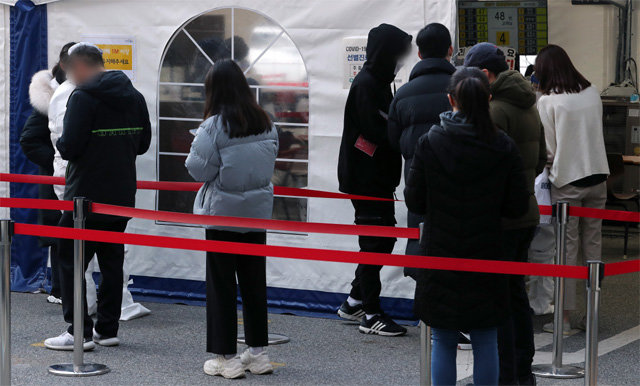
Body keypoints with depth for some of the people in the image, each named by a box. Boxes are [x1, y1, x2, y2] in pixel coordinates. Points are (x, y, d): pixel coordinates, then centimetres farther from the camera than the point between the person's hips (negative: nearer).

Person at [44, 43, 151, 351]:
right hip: (122, 195, 7)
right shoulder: (134, 97, 8)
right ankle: (107, 328, 17)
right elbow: (143, 143, 13)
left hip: (86, 197, -7)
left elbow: (70, 147, -18)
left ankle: (79, 331, -3)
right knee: (112, 261, 13)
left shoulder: (83, 97, -14)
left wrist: (61, 143, 3)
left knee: (71, 261, 0)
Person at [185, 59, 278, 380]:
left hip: (223, 214, -5)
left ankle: (226, 357, 6)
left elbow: (199, 170, -12)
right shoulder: (265, 124, 2)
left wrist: (199, 143, 4)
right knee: (254, 281, 13)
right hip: (258, 210, 5)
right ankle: (258, 352, 19)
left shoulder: (214, 126, -16)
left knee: (221, 284, 3)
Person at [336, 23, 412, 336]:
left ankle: (355, 302, 25)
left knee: (383, 238, 14)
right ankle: (371, 314, 1)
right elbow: (376, 133, -22)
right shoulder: (366, 84, -16)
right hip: (366, 178, -10)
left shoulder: (378, 82, 16)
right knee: (376, 240, -5)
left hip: (378, 177, 10)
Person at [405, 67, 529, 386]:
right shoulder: (504, 147, -7)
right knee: (485, 343, 10)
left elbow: (414, 201, -4)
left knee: (443, 344, 10)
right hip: (486, 259, 1)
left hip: (440, 257, 0)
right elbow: (518, 207, -2)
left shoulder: (429, 143, -9)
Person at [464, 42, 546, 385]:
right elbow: (541, 159, 22)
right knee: (516, 292, 17)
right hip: (527, 212, 9)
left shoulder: (496, 110, -16)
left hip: (500, 216, -9)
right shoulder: (529, 106, 14)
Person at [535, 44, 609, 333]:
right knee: (593, 245, 12)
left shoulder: (548, 101, -11)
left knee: (567, 248, 0)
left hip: (567, 181, -5)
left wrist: (550, 164, 11)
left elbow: (548, 149, -8)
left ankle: (565, 316, 3)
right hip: (598, 176, 5)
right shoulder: (592, 93, 5)